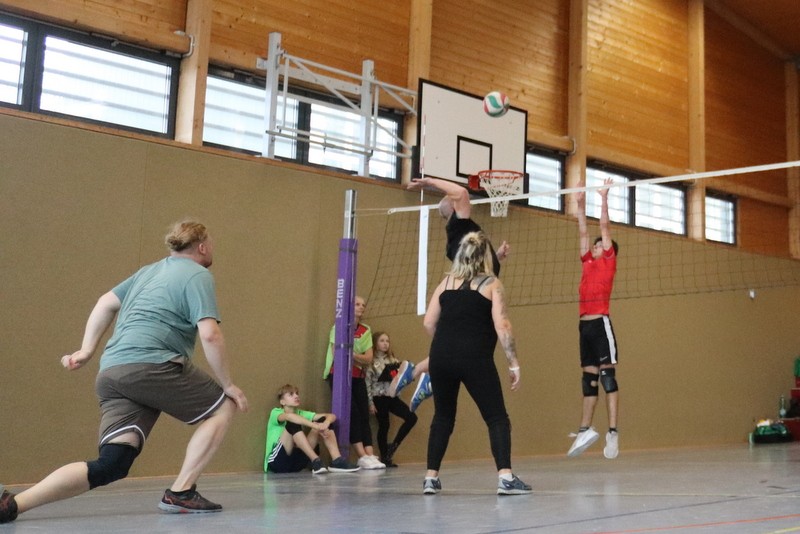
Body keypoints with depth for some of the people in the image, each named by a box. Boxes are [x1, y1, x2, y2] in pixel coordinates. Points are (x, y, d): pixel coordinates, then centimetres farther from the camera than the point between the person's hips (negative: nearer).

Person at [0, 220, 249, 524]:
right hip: (150, 366, -7)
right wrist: (228, 385, -1)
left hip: (110, 372, 8)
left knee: (111, 465, -1)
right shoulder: (198, 275, 2)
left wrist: (86, 350, 27)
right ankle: (181, 492, 1)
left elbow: (106, 303, 28)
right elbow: (209, 335, -9)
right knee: (224, 406, 9)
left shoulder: (149, 271, 27)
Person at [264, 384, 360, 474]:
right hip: (277, 461, -5)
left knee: (323, 420, -5)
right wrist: (316, 426, -40)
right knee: (293, 423, -28)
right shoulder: (275, 413, -4)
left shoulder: (301, 414, 12)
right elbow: (289, 416, -30)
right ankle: (316, 461, -35)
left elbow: (332, 416, 0)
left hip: (297, 461, 5)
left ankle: (337, 461, -20)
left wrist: (325, 423, -25)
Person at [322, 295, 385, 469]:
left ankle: (370, 456, -12)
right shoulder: (338, 327, -3)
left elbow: (369, 360, 0)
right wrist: (359, 357, -7)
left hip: (358, 377, 5)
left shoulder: (366, 331, 9)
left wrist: (350, 353, -13)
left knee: (364, 415, -5)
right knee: (352, 413, -13)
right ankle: (362, 457, -14)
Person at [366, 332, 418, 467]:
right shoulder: (371, 361, -5)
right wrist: (370, 403, -12)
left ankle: (393, 446, 6)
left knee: (411, 417, -5)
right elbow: (368, 383, -8)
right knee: (384, 426, 0)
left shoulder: (392, 360, 14)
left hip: (392, 397, 6)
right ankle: (385, 458, 12)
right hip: (379, 398, -6)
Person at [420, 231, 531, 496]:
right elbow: (502, 326, -7)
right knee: (497, 418, 3)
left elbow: (429, 323, 9)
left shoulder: (446, 282, 12)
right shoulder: (492, 284, 2)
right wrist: (514, 363, -3)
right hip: (475, 359, -4)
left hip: (441, 357, 4)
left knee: (442, 417, 16)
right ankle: (505, 477, -7)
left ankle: (431, 478, 16)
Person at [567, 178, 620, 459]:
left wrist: (604, 198, 4)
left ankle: (613, 432, -9)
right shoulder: (588, 263, 20)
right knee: (589, 378, 9)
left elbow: (605, 227, 2)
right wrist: (580, 203, 22)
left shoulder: (609, 261, 5)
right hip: (585, 324, 7)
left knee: (607, 376, -8)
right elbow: (583, 231, 22)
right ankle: (585, 430, 12)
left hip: (601, 323, -7)